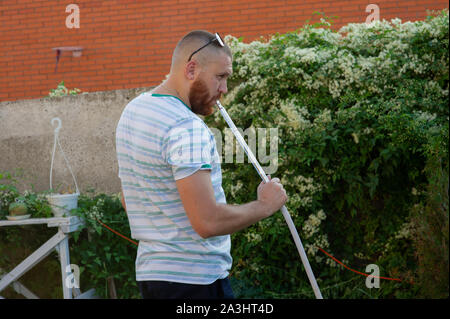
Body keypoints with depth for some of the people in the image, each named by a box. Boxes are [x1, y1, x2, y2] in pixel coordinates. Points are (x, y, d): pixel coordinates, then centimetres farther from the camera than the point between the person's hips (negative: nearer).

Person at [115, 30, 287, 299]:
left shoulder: (133, 110, 12)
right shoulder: (187, 128, -20)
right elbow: (208, 222, -25)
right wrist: (265, 205, -11)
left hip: (149, 270, 10)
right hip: (196, 279, -10)